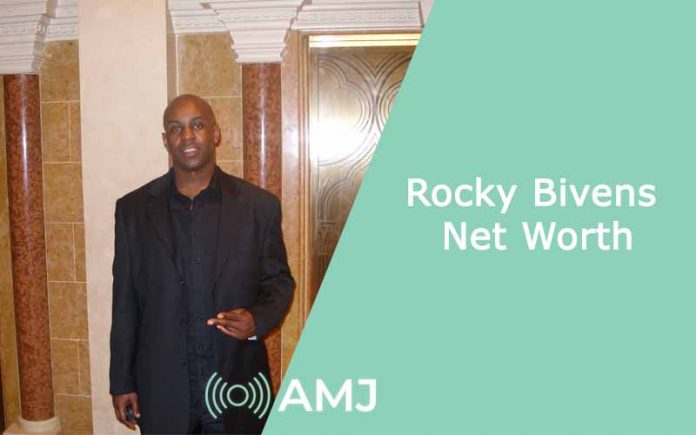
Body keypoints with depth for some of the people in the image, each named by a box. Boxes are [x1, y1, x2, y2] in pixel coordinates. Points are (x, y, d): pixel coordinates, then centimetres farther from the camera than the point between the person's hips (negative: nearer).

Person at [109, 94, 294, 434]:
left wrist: (257, 320, -16)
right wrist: (121, 382, 4)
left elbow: (279, 281, 4)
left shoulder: (260, 205, -4)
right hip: (162, 387, 1)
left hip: (236, 383, 0)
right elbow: (125, 300, 3)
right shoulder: (134, 208, 0)